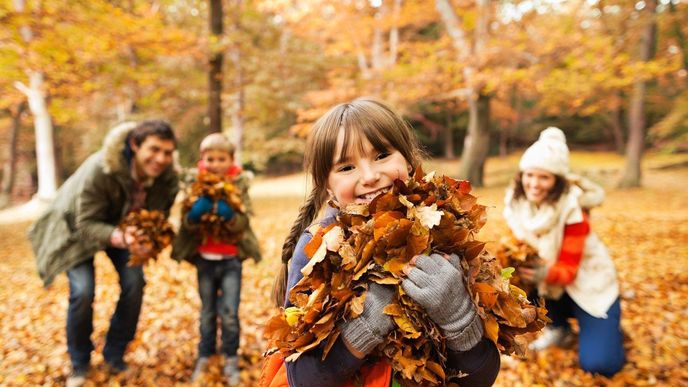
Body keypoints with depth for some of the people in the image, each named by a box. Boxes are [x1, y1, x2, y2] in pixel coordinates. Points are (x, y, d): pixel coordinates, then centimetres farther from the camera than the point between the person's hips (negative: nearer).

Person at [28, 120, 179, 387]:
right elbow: (87, 224, -33)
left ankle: (114, 355, 12)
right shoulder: (100, 169, -38)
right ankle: (79, 362, 9)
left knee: (134, 283, -12)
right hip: (77, 225, -3)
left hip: (124, 224, 4)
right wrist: (119, 237, -52)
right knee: (82, 291, -18)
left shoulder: (166, 176, -25)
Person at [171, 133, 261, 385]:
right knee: (207, 312, 12)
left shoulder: (239, 184, -7)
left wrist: (229, 215, -34)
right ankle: (204, 357, 29)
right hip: (205, 259, 2)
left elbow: (243, 223, -13)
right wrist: (195, 213, -30)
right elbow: (187, 225, -8)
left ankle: (231, 358, 17)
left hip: (231, 259, -1)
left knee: (229, 313, -3)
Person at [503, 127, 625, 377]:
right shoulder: (515, 202, -14)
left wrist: (546, 273, -47)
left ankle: (606, 323, 18)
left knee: (599, 364, -19)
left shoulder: (572, 209, -26)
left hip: (587, 282, -5)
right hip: (550, 287, 5)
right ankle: (559, 328, 2)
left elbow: (569, 270, -26)